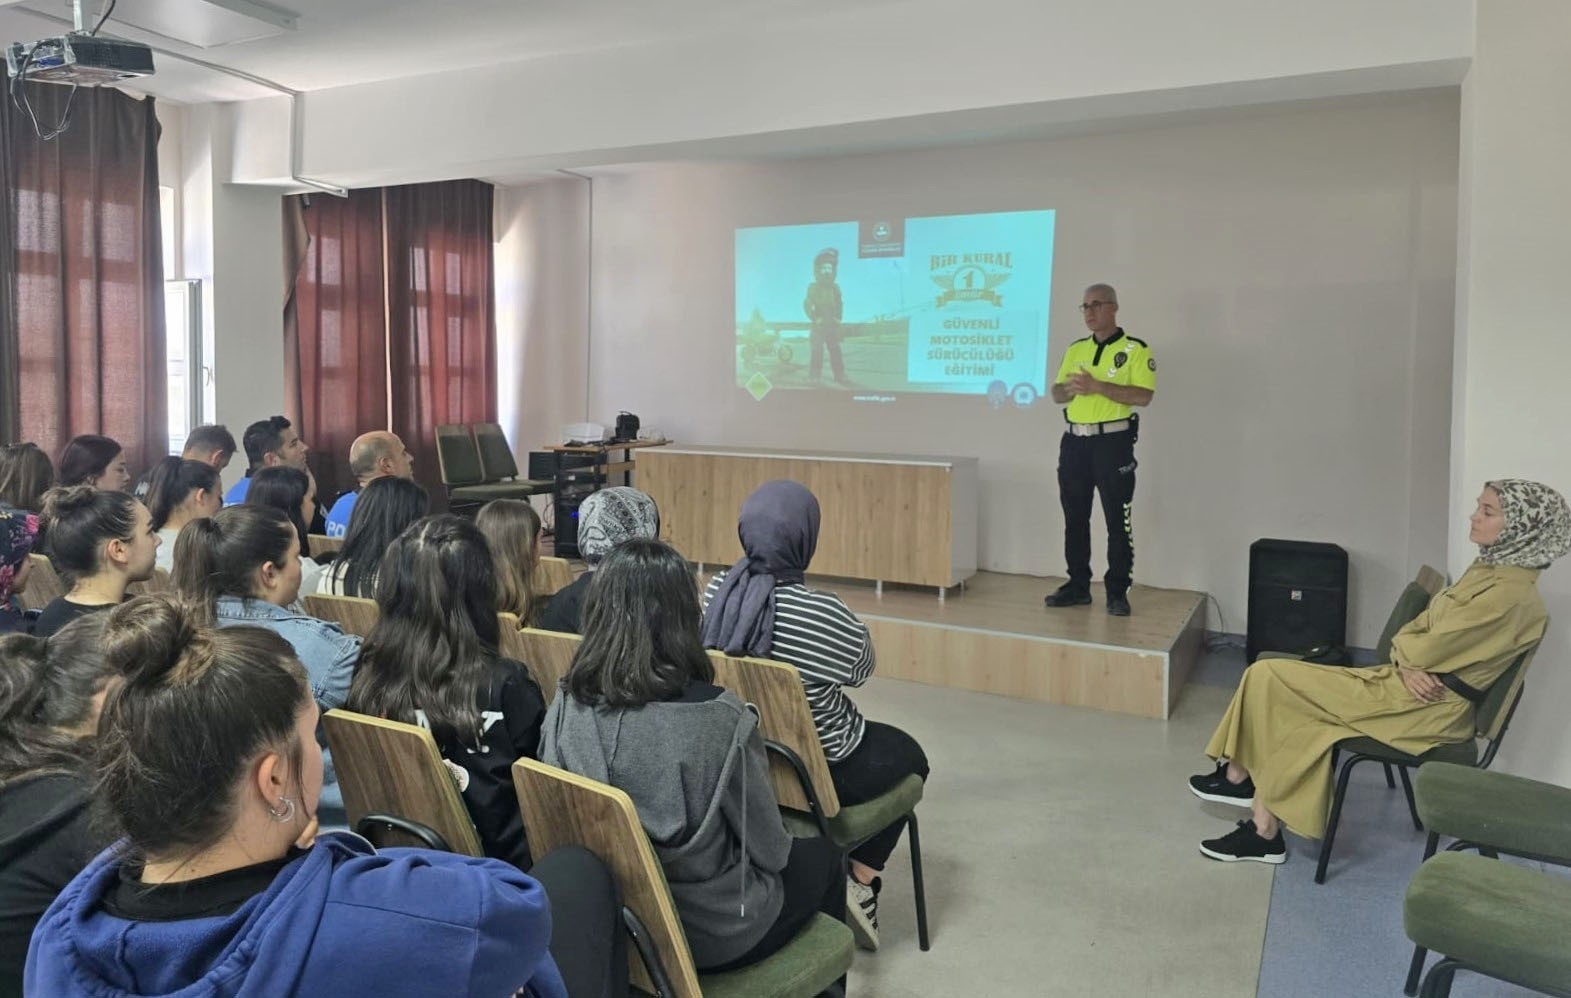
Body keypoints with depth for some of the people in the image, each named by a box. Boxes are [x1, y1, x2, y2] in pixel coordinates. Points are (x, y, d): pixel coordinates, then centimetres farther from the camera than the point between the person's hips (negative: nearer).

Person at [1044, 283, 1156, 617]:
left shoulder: (1136, 349, -4)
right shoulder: (1075, 349, 15)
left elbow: (1144, 396, -14)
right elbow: (1056, 394, 15)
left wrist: (1097, 386, -21)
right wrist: (1071, 387, -8)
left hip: (1113, 442, -6)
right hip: (1074, 441, 6)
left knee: (1118, 520, -1)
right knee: (1075, 517, 9)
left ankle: (1117, 592, 6)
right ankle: (1078, 585, 19)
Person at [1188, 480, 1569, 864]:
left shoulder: (1511, 594, -18)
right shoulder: (1487, 570, 12)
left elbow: (1427, 650, -18)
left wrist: (1402, 649, 3)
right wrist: (1409, 666, -8)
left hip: (1424, 708, -9)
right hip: (1403, 685, 9)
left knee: (1270, 678, -10)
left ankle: (1240, 777, 8)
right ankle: (1265, 827, 2)